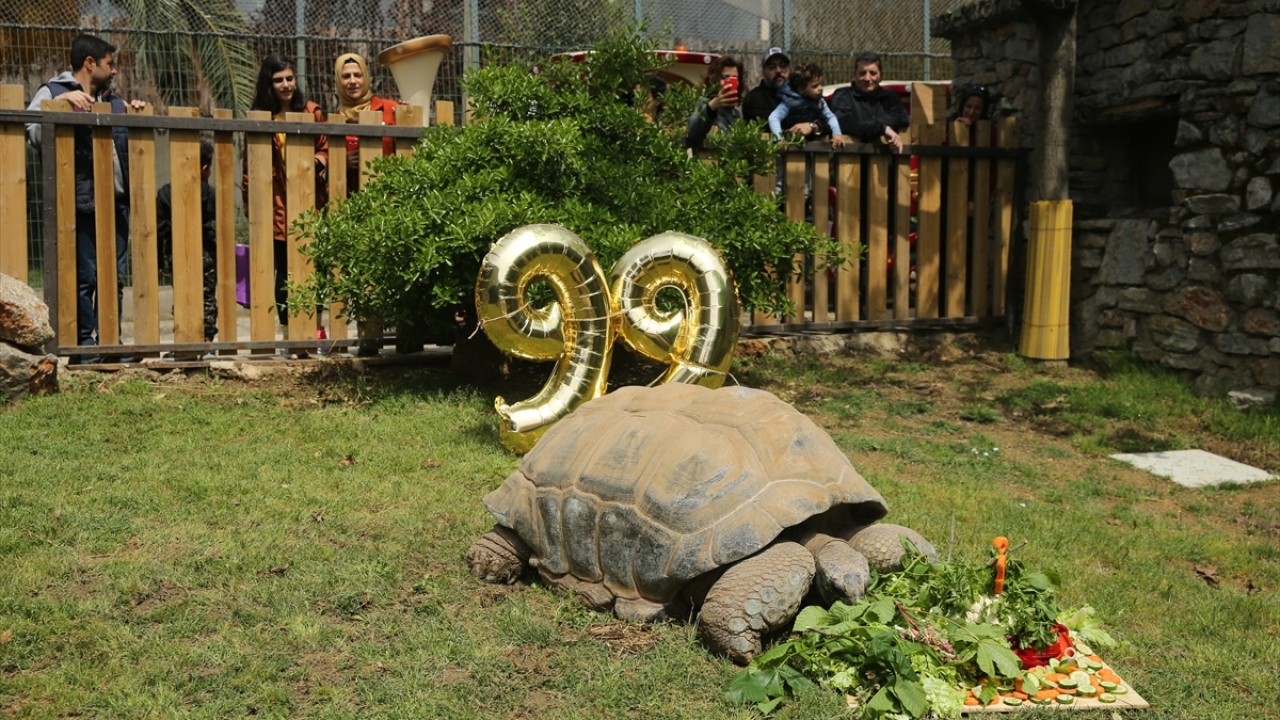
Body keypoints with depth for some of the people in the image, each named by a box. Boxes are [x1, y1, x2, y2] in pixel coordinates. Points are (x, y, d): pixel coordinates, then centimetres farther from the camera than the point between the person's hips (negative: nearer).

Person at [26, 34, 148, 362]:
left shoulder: (113, 100, 23)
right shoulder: (53, 92, 3)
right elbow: (33, 131, -12)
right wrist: (60, 101, -19)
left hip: (117, 199, 7)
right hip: (81, 202, -6)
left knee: (115, 276, 7)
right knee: (83, 275, -5)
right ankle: (84, 342, 2)